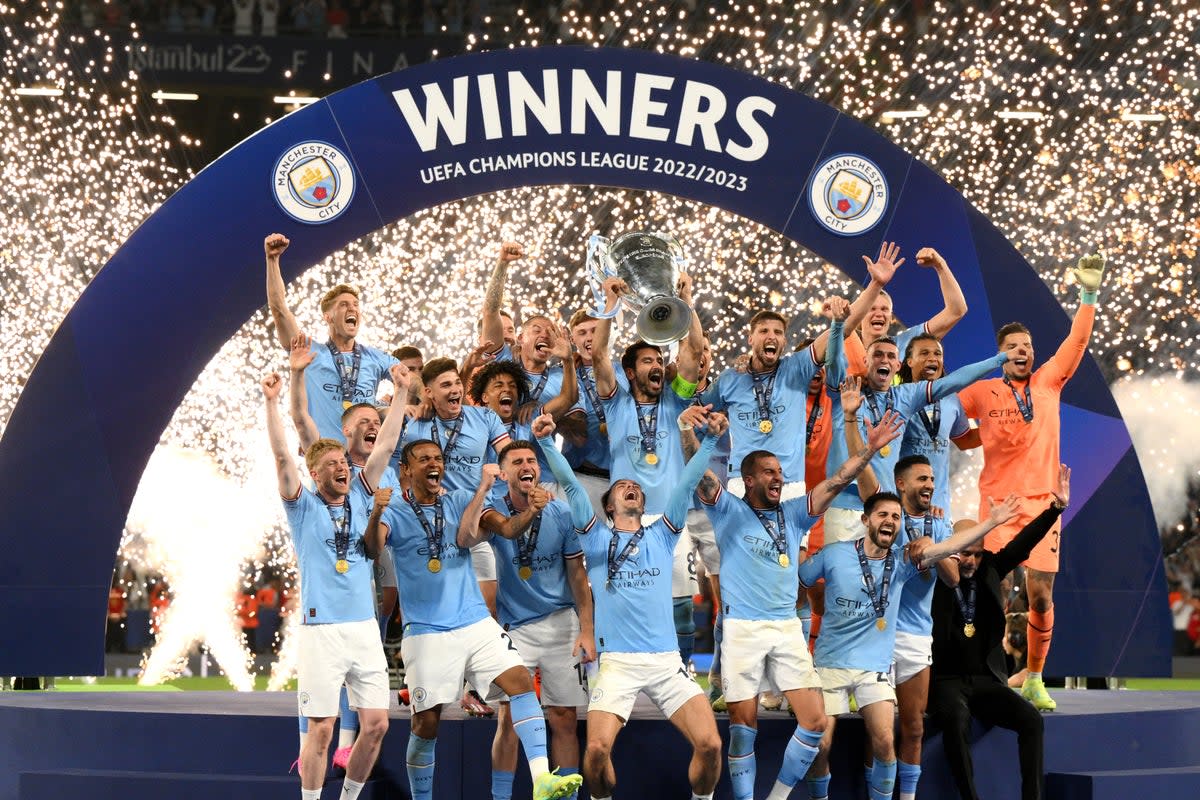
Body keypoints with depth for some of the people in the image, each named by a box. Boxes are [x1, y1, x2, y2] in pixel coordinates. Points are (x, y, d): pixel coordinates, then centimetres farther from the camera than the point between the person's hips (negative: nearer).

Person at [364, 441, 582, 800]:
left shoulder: (461, 500, 9)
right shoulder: (395, 512, 1)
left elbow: (467, 537, -10)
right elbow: (373, 547, -19)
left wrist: (482, 488, -18)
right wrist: (376, 513, -38)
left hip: (475, 623, 3)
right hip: (427, 632, -2)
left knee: (520, 680, -16)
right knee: (426, 722, -2)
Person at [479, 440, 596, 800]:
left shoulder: (562, 513, -6)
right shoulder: (492, 509, -9)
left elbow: (577, 575, -1)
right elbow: (506, 529, -34)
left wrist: (586, 631, -7)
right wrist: (530, 511, -55)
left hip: (560, 624, 1)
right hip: (512, 627, -1)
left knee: (563, 719, 2)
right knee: (508, 718, -4)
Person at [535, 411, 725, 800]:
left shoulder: (661, 536, 16)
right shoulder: (597, 539, 12)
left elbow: (687, 482, 8)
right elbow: (570, 484, 2)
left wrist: (710, 439, -4)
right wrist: (547, 442, -10)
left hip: (666, 661, 2)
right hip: (617, 663, -2)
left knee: (710, 744, -13)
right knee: (596, 749, -19)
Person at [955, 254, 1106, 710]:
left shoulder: (1048, 383, 9)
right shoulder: (982, 392, 3)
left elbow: (1077, 341, 6)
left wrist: (1090, 294, 1)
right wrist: (981, 436, 0)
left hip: (1043, 501, 2)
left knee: (1042, 597, 0)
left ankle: (1035, 680, 12)